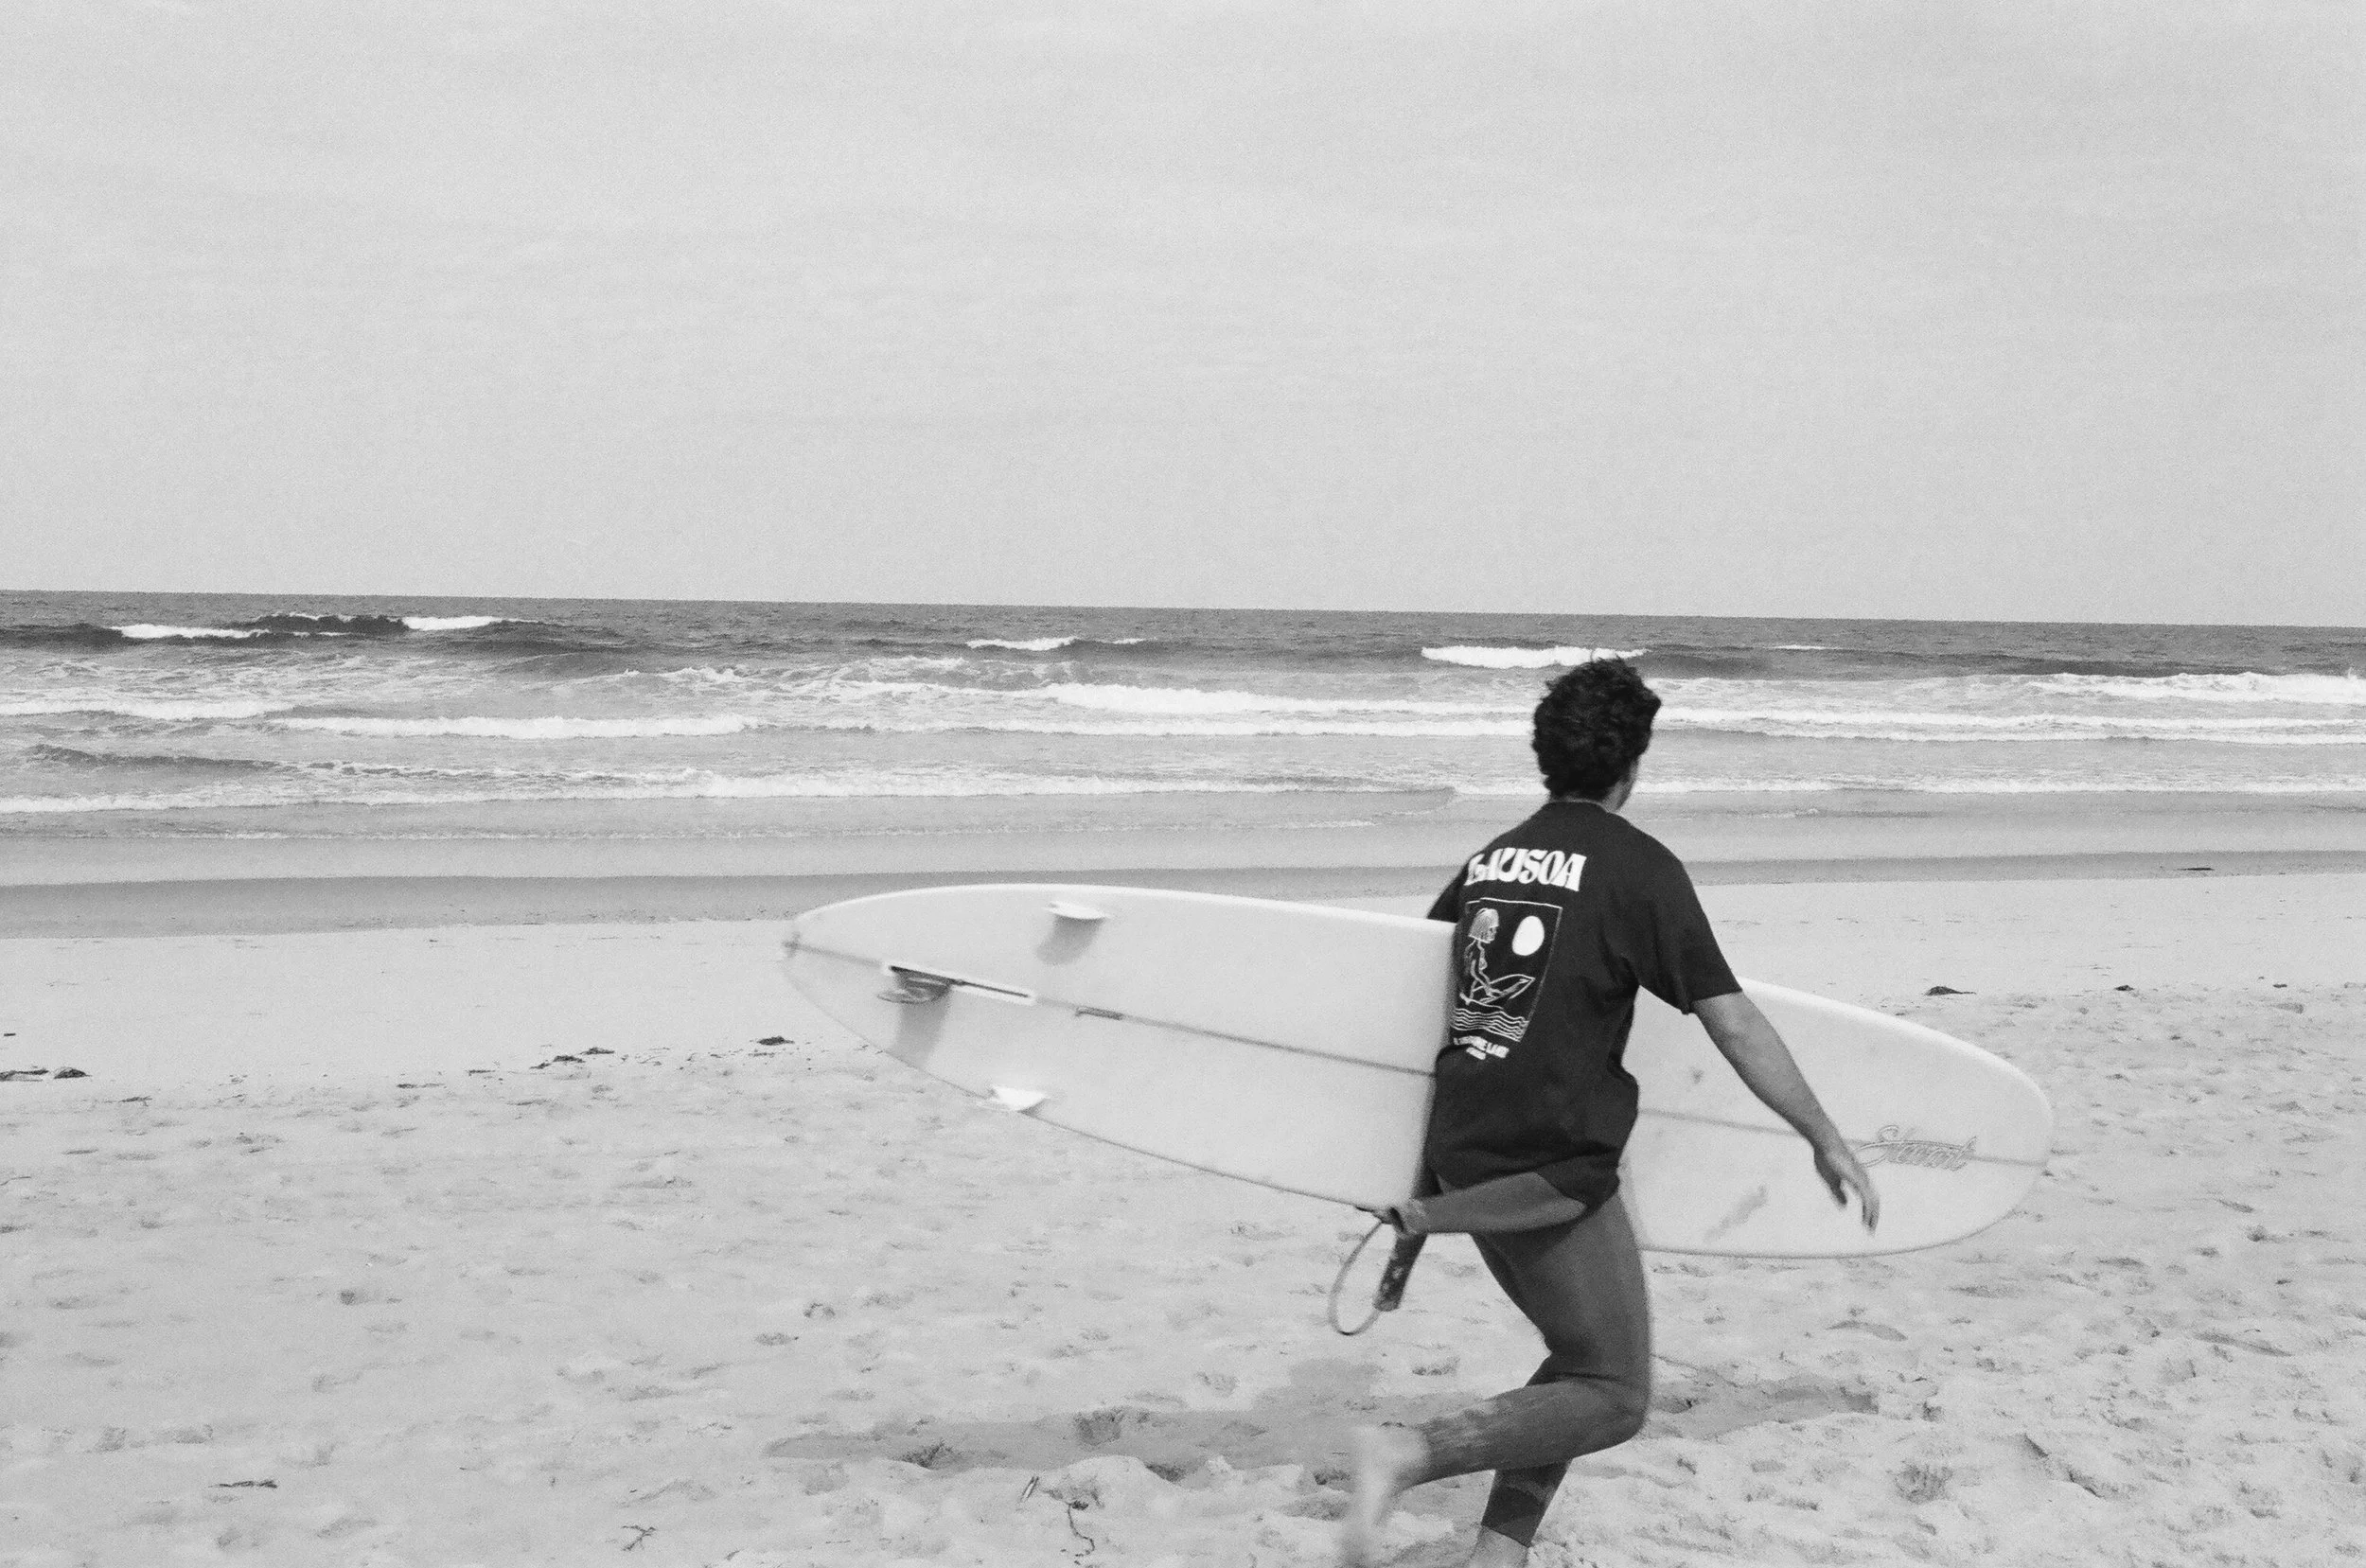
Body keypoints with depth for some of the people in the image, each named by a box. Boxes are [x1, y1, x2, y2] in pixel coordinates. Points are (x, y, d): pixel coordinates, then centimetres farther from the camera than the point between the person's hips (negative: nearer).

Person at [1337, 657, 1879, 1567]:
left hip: (1462, 1155, 8)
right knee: (1613, 1399, 0)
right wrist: (1826, 1142, 1)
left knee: (1581, 1363, 21)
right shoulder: (1639, 868, -8)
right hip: (1553, 1168, -7)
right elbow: (1733, 1024, -8)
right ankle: (1409, 1453, -16)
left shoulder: (1487, 860, 11)